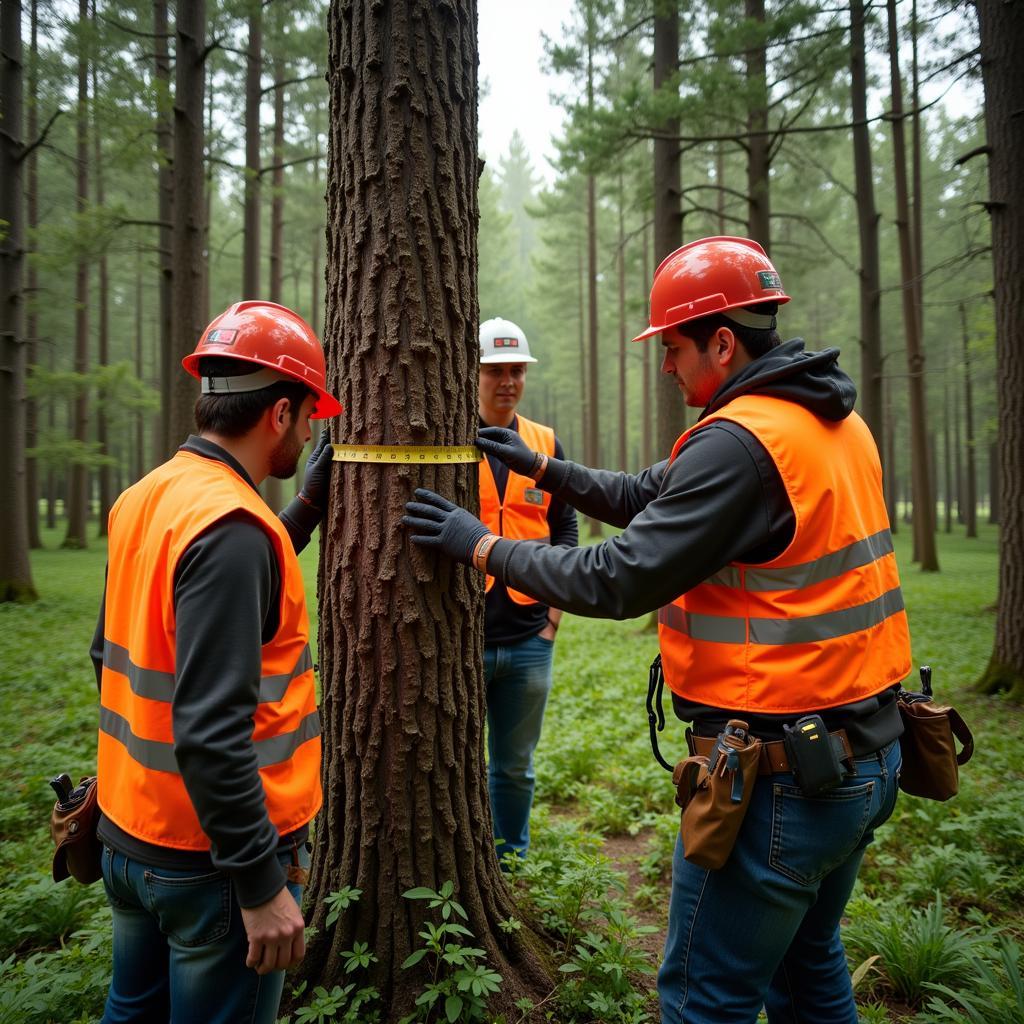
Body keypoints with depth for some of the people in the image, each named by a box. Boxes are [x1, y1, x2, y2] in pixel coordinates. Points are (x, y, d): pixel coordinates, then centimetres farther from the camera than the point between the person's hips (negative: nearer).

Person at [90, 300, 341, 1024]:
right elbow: (212, 730, -28)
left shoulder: (143, 500, 2)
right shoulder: (233, 525, -25)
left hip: (129, 831, 8)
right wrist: (262, 885, -21)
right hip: (213, 856, -8)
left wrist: (304, 513, 10)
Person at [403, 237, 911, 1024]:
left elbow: (619, 580, -21)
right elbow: (653, 498, 13)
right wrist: (542, 469, 13)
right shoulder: (834, 421, 9)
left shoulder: (738, 441, -21)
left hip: (780, 777, -9)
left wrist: (481, 545, -10)